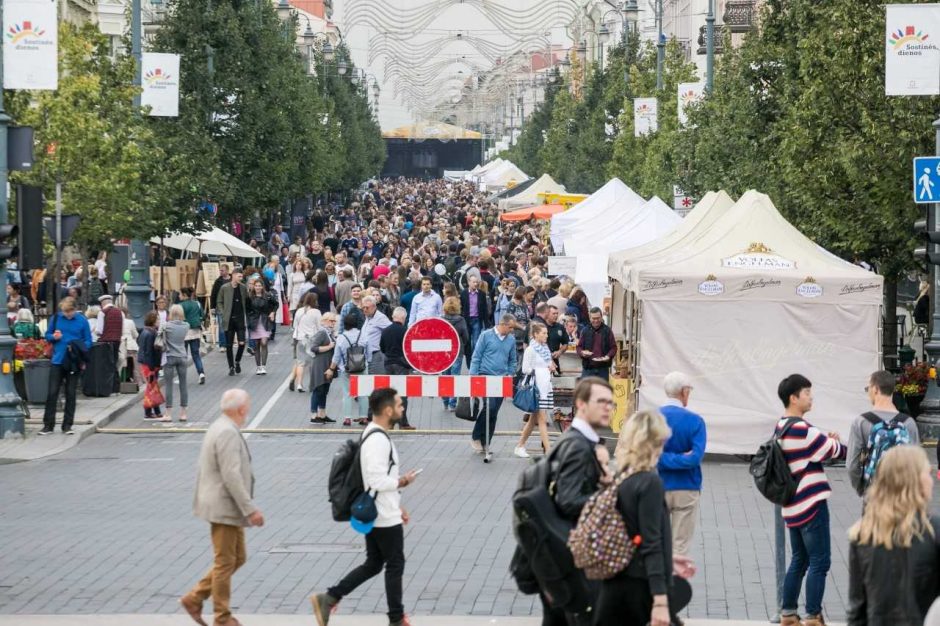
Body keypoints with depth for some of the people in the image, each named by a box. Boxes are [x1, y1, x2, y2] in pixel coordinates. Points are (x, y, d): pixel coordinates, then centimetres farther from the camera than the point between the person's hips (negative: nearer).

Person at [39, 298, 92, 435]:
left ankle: (67, 425, 15)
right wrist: (53, 337, -12)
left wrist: (78, 349, -18)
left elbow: (88, 341, 1)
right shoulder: (56, 318, 1)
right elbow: (47, 335, 11)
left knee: (71, 394, 6)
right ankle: (48, 425, 6)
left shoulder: (82, 321, -3)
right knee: (52, 393, -1)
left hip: (74, 362, -1)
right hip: (58, 361, 1)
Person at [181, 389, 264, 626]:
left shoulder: (219, 428, 13)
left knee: (237, 559, 16)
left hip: (227, 508, 10)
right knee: (225, 563, 0)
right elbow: (231, 476, -26)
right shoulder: (228, 433, -21)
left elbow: (202, 470, 20)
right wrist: (250, 509, -24)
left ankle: (194, 598, 19)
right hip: (225, 508, -10)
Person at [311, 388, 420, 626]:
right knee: (395, 566, 4)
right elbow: (377, 481, -28)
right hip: (385, 518, -10)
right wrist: (403, 481, -12)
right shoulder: (378, 440, -22)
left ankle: (328, 599, 9)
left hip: (373, 515, 10)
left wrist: (398, 506, 22)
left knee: (373, 565, 15)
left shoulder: (376, 435, 12)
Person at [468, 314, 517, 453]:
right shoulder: (486, 336, -3)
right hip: (485, 376, -5)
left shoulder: (511, 340, 9)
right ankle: (476, 437, -5)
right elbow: (476, 357, -2)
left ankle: (485, 443, 13)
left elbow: (512, 361, 21)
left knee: (493, 413, 5)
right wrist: (473, 377, -7)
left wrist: (510, 374, 7)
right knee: (489, 406, -20)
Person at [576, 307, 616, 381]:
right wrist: (582, 352, -13)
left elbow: (613, 347, 4)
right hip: (588, 368, 0)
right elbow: (579, 347, 10)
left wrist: (609, 356, -15)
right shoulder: (585, 331, 6)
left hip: (603, 369, 0)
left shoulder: (607, 331, 3)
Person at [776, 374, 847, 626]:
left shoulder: (780, 428, 11)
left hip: (793, 506, 9)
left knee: (799, 561, 16)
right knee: (819, 562, -3)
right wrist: (836, 442, 12)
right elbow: (834, 450, -10)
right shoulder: (801, 428, -18)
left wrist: (827, 441, 0)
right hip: (812, 504, -9)